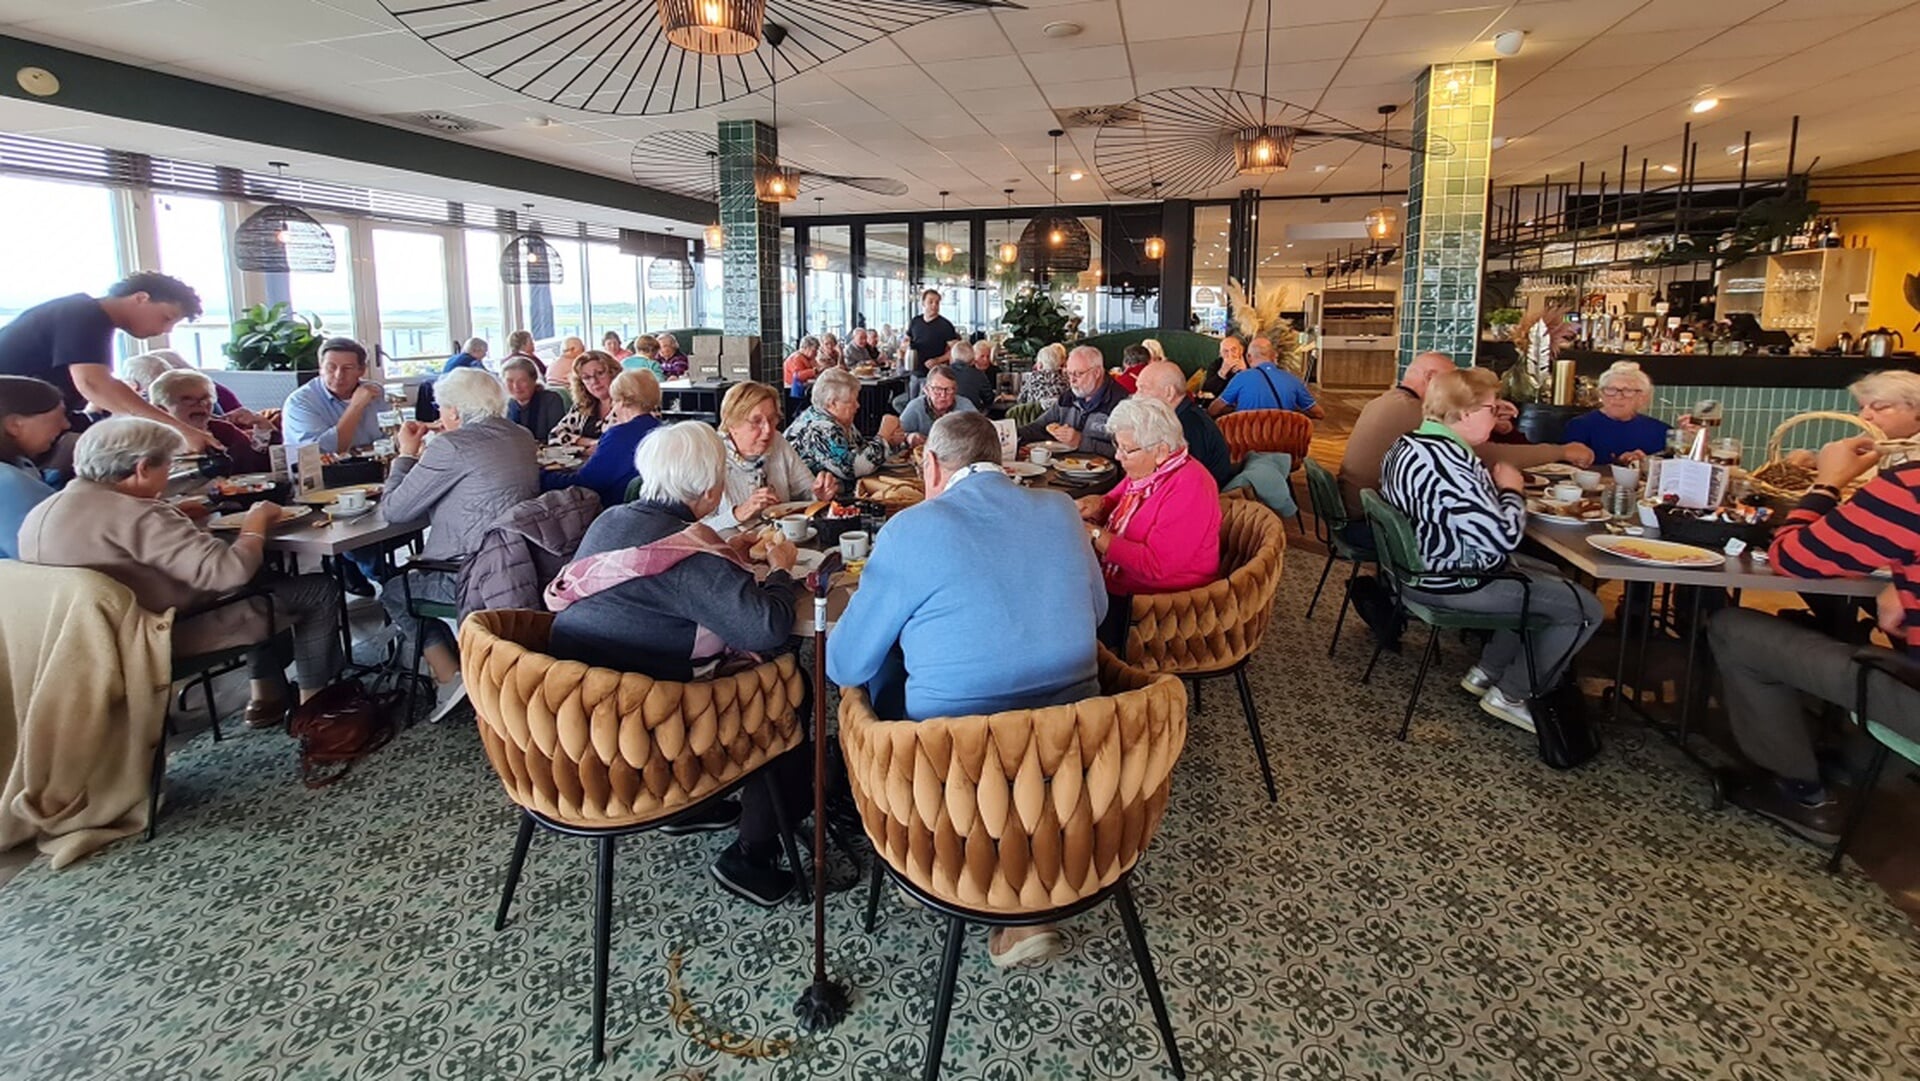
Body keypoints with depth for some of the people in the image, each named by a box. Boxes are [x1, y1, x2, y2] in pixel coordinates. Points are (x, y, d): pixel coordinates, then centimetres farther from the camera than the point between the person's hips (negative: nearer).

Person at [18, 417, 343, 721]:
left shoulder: (44, 512, 4)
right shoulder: (133, 514, -26)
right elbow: (231, 570, -31)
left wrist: (178, 517, 10)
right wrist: (255, 525, -13)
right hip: (168, 636, -10)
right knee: (319, 590, -1)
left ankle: (265, 693, 25)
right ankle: (313, 704, 10)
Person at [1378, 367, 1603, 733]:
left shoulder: (1408, 444, 4)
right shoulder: (1448, 461, -29)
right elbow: (1503, 536, -27)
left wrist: (1497, 487, 4)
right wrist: (1512, 490, -9)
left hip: (1424, 565, 11)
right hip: (1455, 584, -11)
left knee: (1552, 577, 27)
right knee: (1585, 610, -2)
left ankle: (1487, 671, 28)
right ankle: (1511, 696, 11)